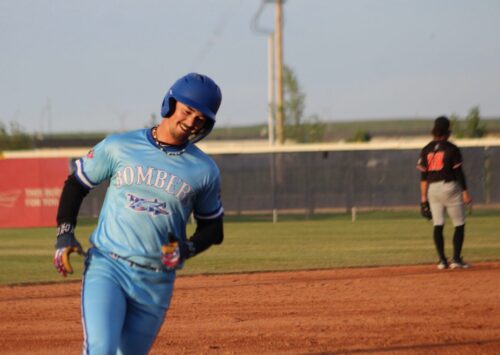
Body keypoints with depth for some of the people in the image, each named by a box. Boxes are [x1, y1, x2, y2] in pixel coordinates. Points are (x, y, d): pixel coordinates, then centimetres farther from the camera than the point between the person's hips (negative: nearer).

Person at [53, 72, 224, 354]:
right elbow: (76, 184, 12)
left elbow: (212, 228, 13)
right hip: (106, 267, -2)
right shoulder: (119, 147, 2)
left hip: (156, 281, 2)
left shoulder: (205, 171, 4)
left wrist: (186, 249, -7)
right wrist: (65, 234, -1)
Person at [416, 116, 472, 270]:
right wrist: (465, 192, -4)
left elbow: (423, 176, 3)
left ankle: (442, 260, 2)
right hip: (450, 187, -4)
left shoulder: (426, 150, 5)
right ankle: (456, 259, -3)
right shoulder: (452, 149, -7)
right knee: (459, 224, 4)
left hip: (432, 189, 4)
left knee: (438, 225, 6)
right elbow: (459, 172, -9)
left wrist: (423, 197, 6)